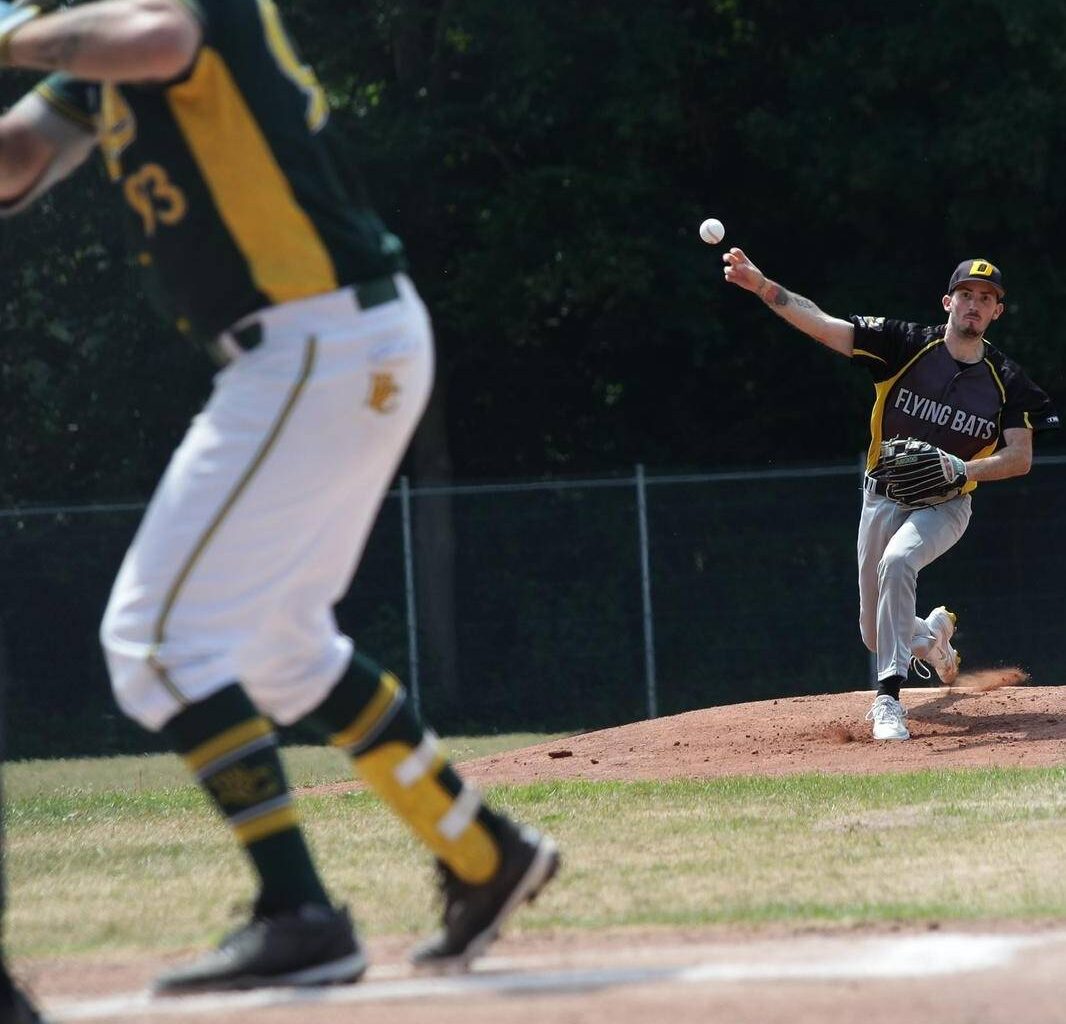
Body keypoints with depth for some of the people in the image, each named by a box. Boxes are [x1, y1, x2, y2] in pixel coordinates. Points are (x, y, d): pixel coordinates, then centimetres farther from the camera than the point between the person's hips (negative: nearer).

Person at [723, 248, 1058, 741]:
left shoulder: (1006, 381, -8)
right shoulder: (906, 344, -11)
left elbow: (1020, 458, -10)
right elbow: (822, 325, -20)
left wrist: (964, 470, -29)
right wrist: (762, 286, -35)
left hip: (944, 507, -2)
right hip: (884, 499, 2)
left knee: (896, 562, -35)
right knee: (877, 637, 8)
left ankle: (889, 698, -33)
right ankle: (932, 635, 47)